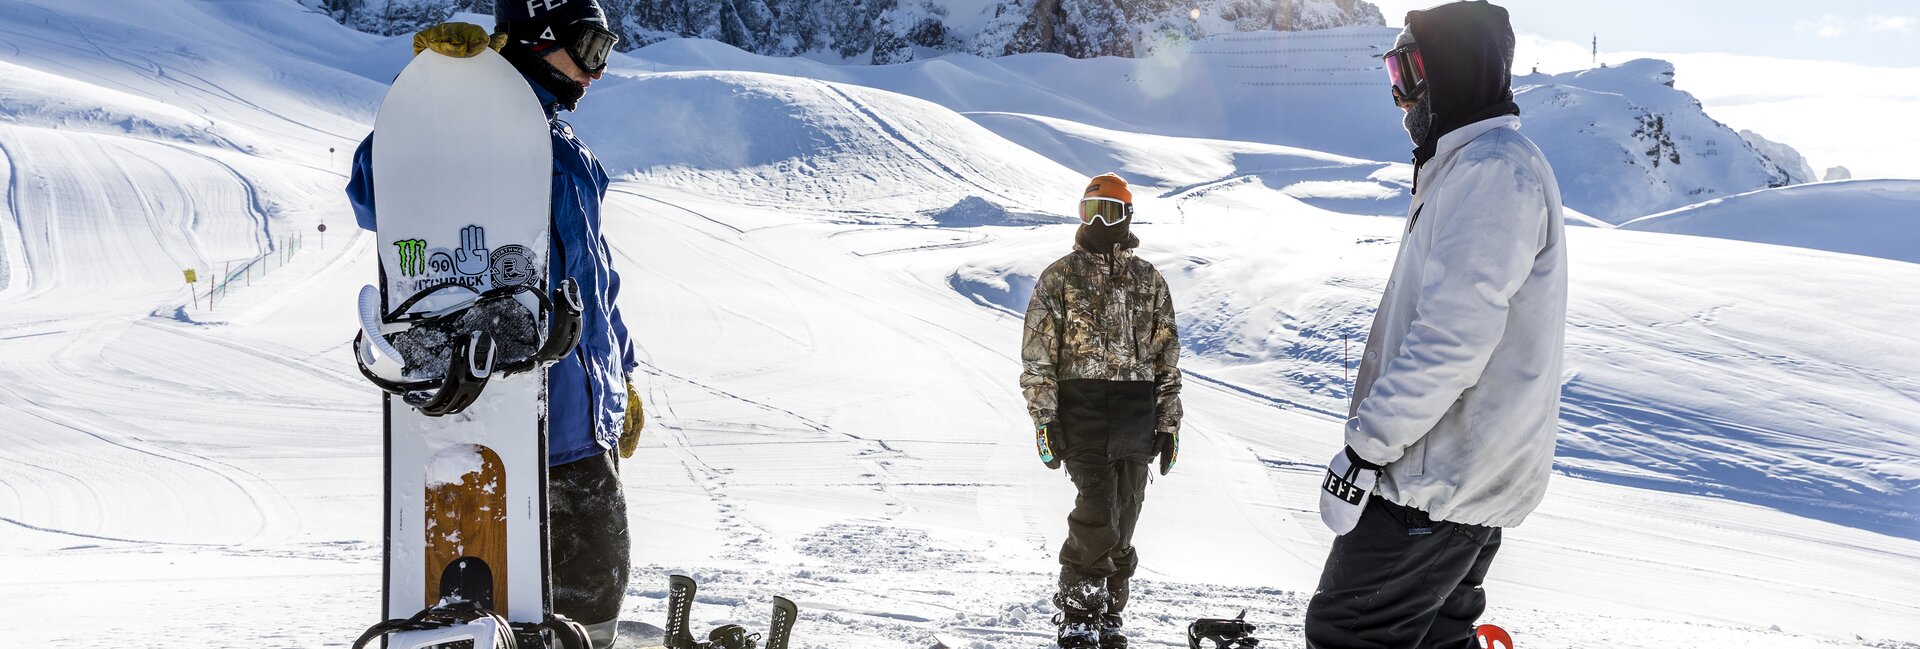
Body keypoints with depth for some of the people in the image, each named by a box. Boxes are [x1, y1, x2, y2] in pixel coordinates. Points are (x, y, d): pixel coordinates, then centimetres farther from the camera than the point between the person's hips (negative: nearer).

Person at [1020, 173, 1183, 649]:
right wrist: (1044, 420, -7)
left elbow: (1167, 357, 13)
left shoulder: (1149, 280, 12)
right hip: (1081, 407, -3)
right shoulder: (1061, 277, 3)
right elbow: (1037, 358, 0)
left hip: (1137, 414, 3)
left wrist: (1168, 422, 8)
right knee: (1098, 513, -14)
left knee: (1123, 518, 7)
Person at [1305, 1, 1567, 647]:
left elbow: (1452, 337, -25)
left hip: (1438, 483, -11)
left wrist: (1365, 447, -22)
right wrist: (1377, 438, 23)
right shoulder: (1477, 166, 18)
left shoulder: (1493, 171, -17)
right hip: (1469, 477, 11)